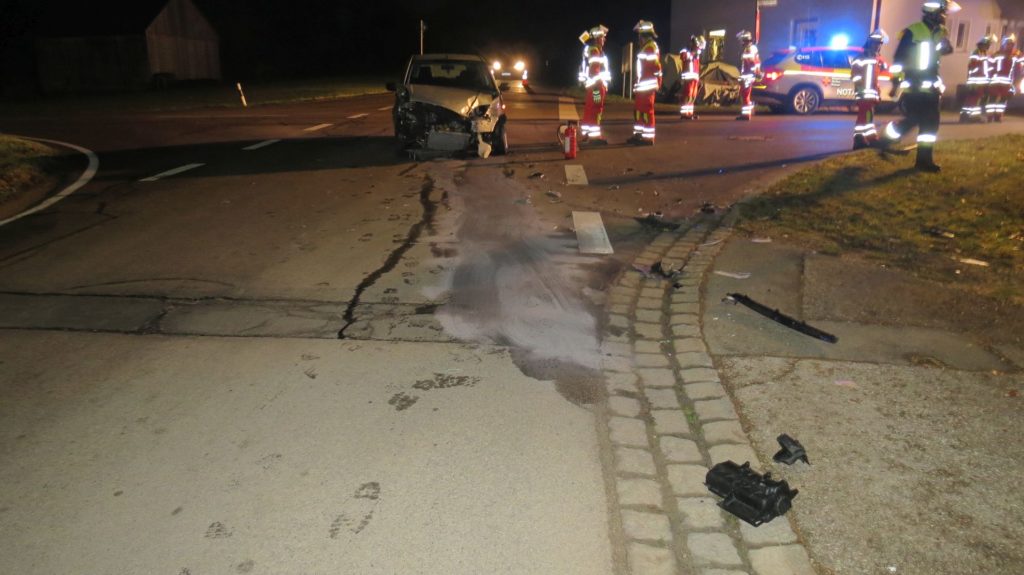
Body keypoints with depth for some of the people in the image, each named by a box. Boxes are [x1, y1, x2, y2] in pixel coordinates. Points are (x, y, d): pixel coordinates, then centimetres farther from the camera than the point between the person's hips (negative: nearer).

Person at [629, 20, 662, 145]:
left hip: (647, 86, -10)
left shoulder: (651, 47, -13)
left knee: (647, 110, -6)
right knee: (638, 109, 14)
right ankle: (638, 135, 22)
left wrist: (656, 84, -20)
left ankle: (649, 137, -2)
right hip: (642, 85, 10)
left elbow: (656, 68, -19)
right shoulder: (644, 47, 18)